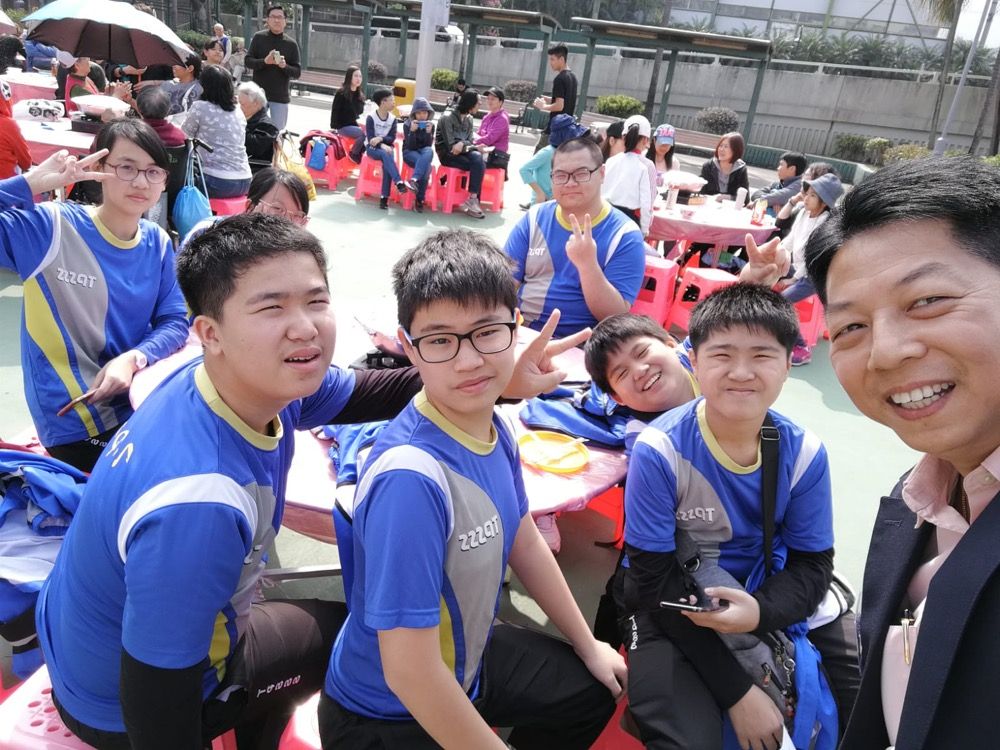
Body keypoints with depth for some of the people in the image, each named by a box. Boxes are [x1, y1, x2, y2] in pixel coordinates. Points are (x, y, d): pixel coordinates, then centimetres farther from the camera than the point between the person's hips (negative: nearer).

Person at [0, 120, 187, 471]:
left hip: (143, 398, 5)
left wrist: (133, 358, -17)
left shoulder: (158, 243, 1)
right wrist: (32, 183, -24)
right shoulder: (49, 227, -12)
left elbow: (174, 321, 1)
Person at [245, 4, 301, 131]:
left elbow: (297, 72, -1)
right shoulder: (258, 37, 0)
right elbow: (247, 61, -4)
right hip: (259, 93, 0)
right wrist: (265, 61, -23)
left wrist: (284, 66, -22)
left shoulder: (291, 43, 0)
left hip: (281, 96, 0)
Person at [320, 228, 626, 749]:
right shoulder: (410, 476, -36)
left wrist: (588, 645, 16)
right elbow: (409, 670, -31)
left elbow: (522, 540, 6)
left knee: (593, 690, 22)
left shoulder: (495, 427, -10)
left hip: (465, 657, 8)